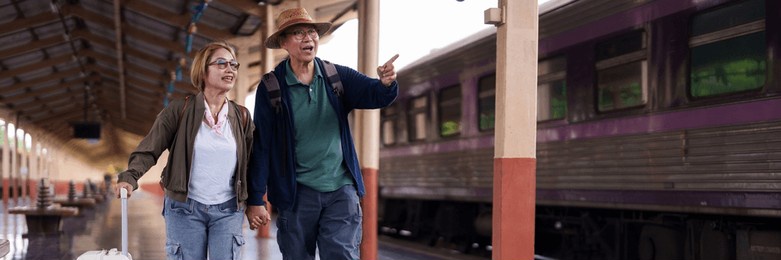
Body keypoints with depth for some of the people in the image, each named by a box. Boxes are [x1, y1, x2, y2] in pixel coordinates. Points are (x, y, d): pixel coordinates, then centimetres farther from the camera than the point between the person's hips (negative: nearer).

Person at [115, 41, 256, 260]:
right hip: (185, 208, -2)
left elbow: (250, 164, 10)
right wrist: (129, 178, -25)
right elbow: (149, 150, -9)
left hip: (228, 211, 2)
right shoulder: (180, 110, -4)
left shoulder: (241, 116, 5)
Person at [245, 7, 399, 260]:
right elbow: (261, 146, -5)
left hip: (341, 189, 1)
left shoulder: (338, 76, 2)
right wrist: (255, 200, -5)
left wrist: (386, 83, -35)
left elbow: (373, 94, -11)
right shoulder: (271, 87, -5)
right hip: (296, 193, -1)